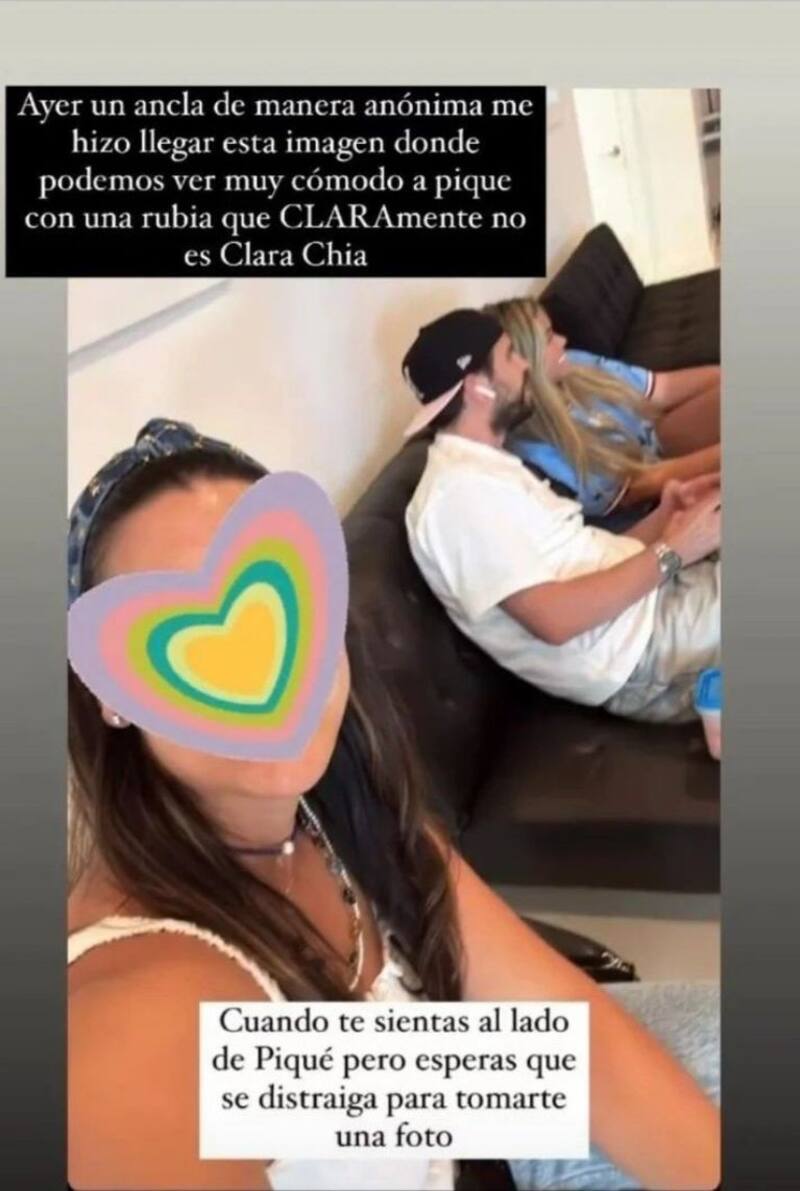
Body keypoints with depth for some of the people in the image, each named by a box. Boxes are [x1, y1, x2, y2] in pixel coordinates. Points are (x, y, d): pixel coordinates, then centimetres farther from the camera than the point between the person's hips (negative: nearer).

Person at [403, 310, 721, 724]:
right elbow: (556, 619, -26)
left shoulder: (488, 470, 14)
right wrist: (671, 551, -18)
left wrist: (663, 516, -1)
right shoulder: (461, 490, -20)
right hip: (643, 657, -10)